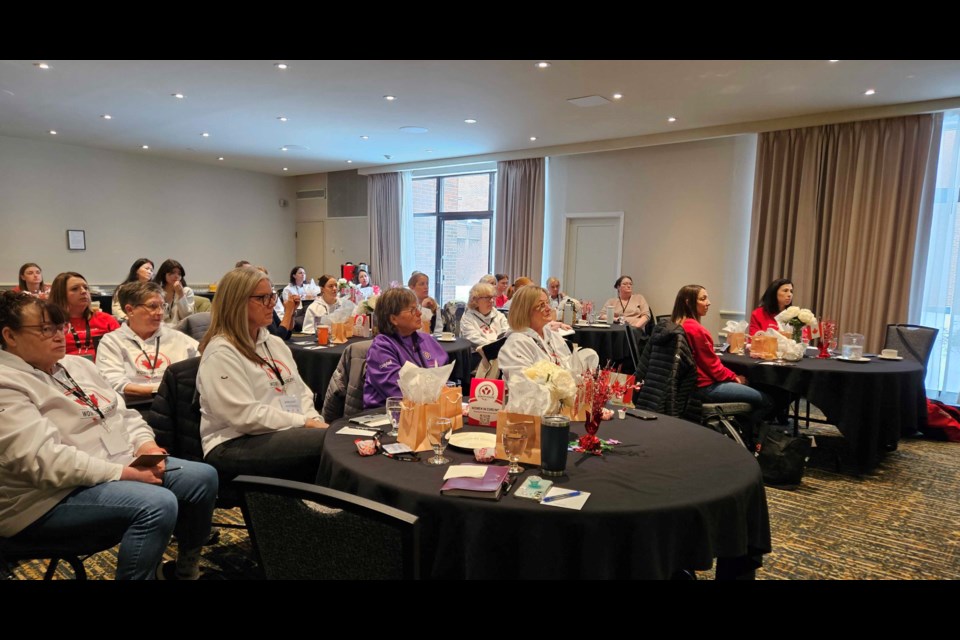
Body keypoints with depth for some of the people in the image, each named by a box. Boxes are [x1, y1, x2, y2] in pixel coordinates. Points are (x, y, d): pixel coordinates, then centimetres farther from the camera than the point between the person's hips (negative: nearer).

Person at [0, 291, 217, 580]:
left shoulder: (76, 364, 13)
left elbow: (123, 413, 14)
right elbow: (46, 461, -25)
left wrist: (145, 444, -7)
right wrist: (123, 473, -24)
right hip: (55, 495, -9)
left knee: (203, 477, -3)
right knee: (158, 504, -31)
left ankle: (187, 567, 16)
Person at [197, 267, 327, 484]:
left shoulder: (275, 343, 16)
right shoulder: (221, 352, -9)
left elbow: (301, 391, 16)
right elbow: (245, 416, -18)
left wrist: (315, 421, -4)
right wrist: (303, 422, -16)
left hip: (287, 433, 8)